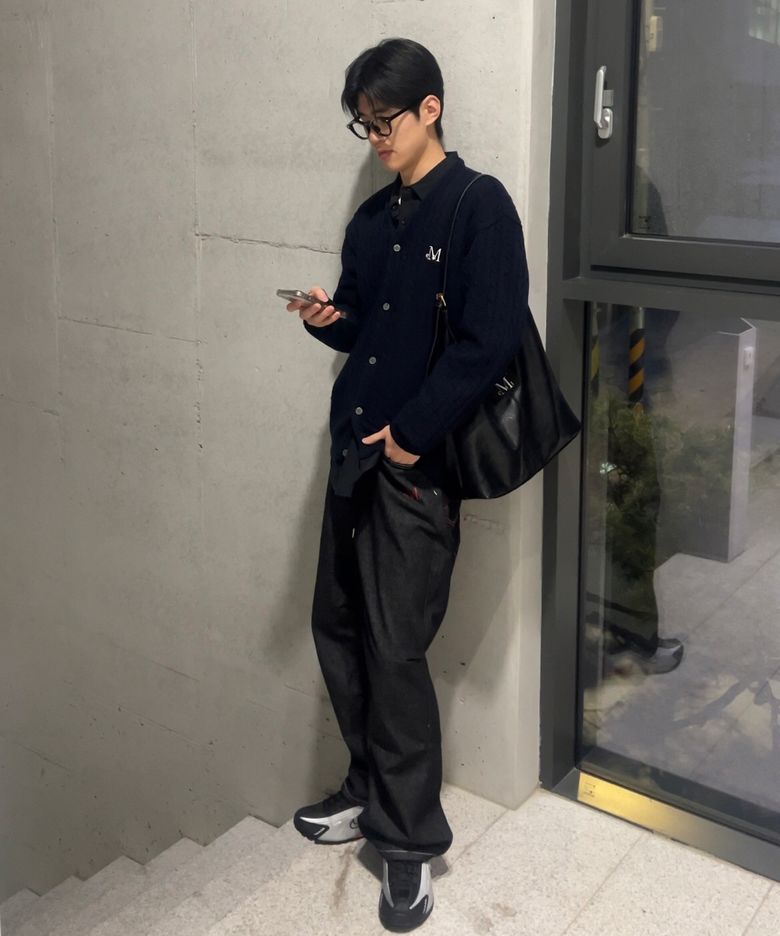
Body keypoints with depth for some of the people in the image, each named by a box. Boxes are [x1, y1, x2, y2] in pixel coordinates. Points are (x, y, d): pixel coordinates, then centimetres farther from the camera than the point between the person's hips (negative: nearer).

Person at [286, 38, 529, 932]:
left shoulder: (478, 205, -8)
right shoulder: (371, 220, 13)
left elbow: (489, 341, -16)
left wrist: (413, 432, -16)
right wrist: (328, 320, -2)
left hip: (420, 458, -7)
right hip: (354, 448, 7)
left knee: (396, 649, -5)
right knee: (336, 623, 13)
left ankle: (409, 840, 11)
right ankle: (372, 787, 32)